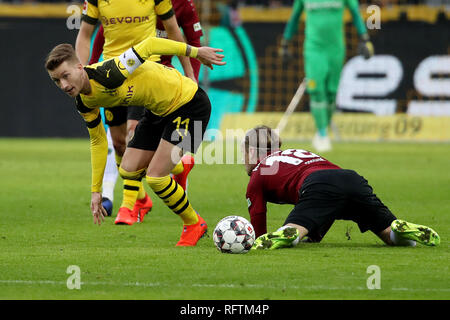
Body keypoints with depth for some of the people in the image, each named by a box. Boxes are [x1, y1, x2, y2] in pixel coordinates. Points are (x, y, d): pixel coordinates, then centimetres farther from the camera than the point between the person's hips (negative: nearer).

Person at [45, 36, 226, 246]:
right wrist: (96, 190, 11)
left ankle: (194, 225, 8)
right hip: (158, 110, 8)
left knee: (155, 177, -12)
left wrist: (195, 52, -16)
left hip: (188, 104, -8)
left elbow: (149, 45, -25)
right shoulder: (85, 102, -4)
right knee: (128, 170, 4)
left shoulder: (107, 74, -31)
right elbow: (98, 141, 10)